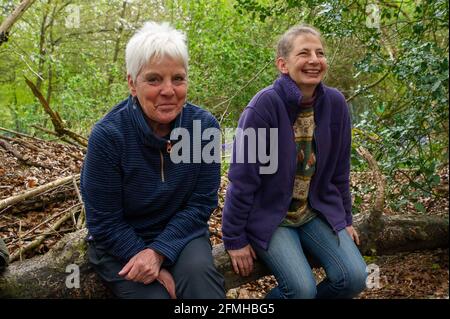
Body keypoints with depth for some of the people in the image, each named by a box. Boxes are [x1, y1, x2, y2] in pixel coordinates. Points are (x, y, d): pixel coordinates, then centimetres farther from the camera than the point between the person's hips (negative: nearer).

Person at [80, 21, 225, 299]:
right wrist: (155, 269, -19)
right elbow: (105, 223, -13)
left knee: (198, 270, -28)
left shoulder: (204, 125, -13)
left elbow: (202, 203, -7)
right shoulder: (108, 135, -20)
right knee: (155, 294, -23)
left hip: (180, 234, 2)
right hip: (121, 242, -1)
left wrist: (159, 252, -20)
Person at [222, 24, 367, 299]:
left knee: (355, 277, -10)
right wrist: (235, 239, -12)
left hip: (317, 212, 5)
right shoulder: (265, 105, -21)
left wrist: (345, 219, 15)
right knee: (303, 289, -20)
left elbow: (339, 170, 8)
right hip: (268, 216, -5)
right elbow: (243, 178, -16)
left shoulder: (336, 103, -5)